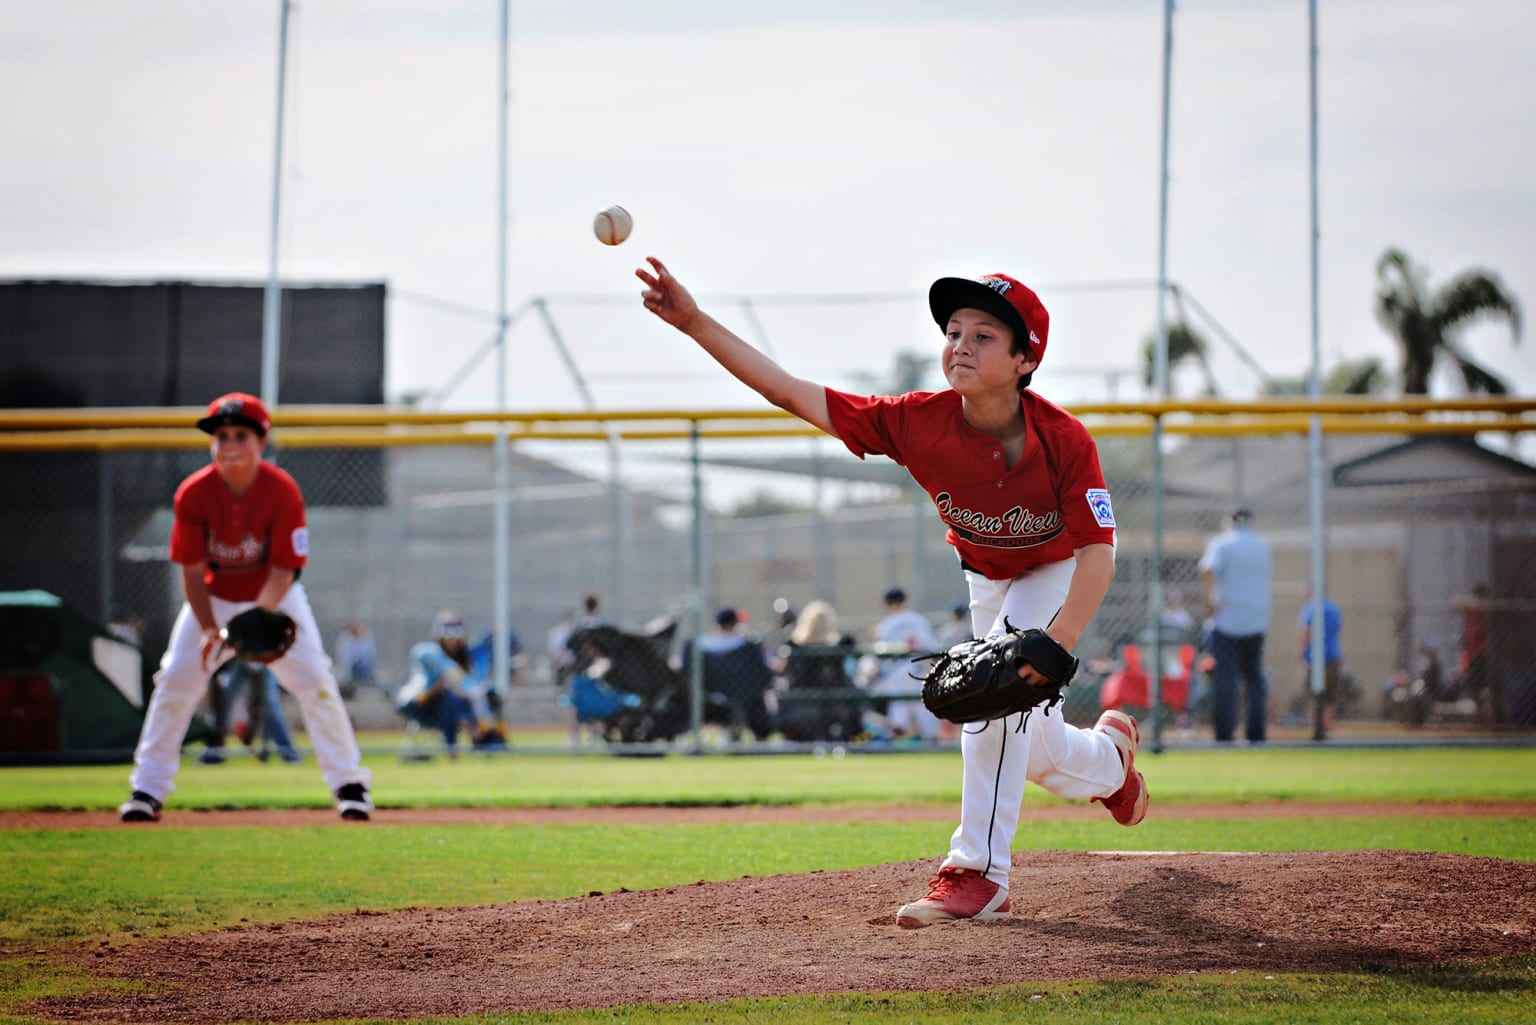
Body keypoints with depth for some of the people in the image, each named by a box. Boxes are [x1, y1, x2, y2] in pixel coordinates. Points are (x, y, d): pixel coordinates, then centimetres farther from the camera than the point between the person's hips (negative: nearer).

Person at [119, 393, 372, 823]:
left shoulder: (283, 492, -24)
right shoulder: (193, 494, -21)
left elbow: (283, 573, -21)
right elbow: (192, 571, -14)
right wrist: (208, 629, -25)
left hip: (273, 595, -1)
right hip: (213, 597, 1)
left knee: (313, 676, -12)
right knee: (175, 679, -9)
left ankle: (349, 784, 0)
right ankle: (147, 789, 0)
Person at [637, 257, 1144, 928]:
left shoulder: (1063, 439, -35)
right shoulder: (919, 422, -28)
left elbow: (1098, 551, -35)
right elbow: (793, 394, -31)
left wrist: (1057, 642, -51)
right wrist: (696, 324, -42)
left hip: (1059, 576, -5)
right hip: (987, 583, 5)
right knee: (1031, 752, 13)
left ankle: (977, 874, -26)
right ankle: (1109, 757, 49)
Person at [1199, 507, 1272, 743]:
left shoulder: (1221, 543, -6)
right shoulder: (1262, 545, 10)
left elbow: (1208, 570, -23)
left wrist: (1210, 601, -16)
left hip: (1227, 620, -4)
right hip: (1256, 623, 4)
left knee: (1225, 678, -6)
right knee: (1255, 677, 14)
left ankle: (1224, 734, -13)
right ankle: (1256, 733, 11)